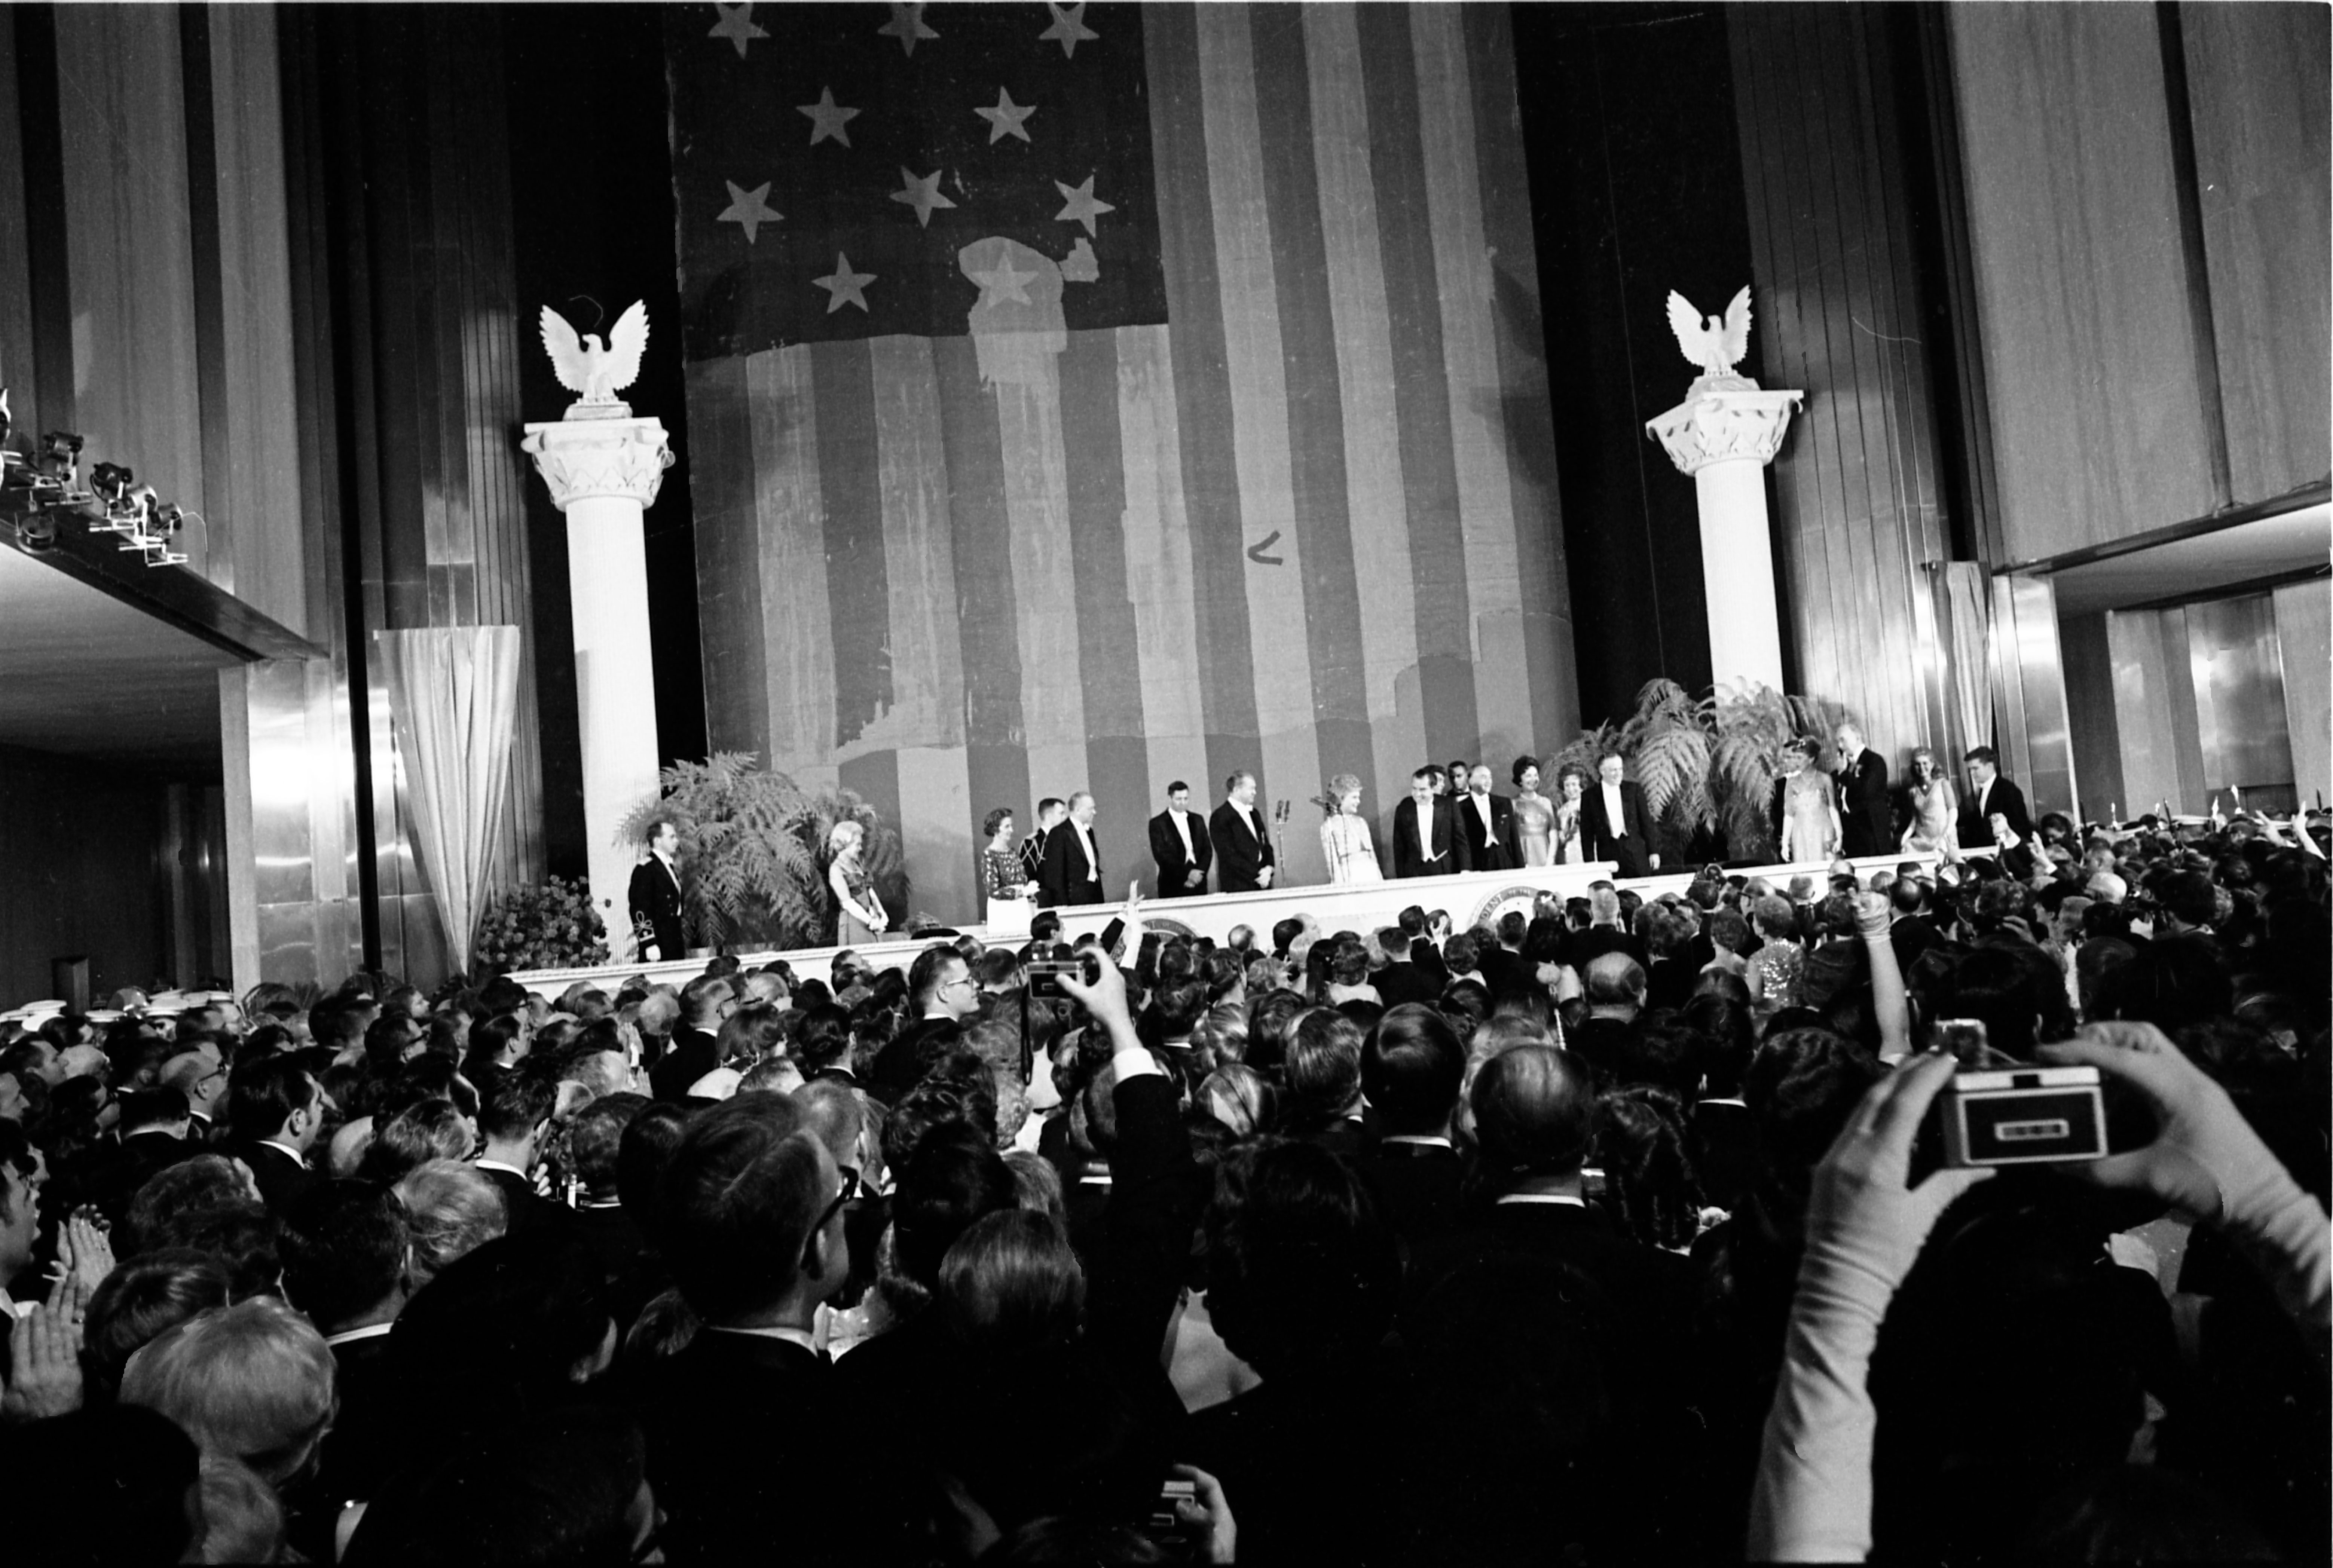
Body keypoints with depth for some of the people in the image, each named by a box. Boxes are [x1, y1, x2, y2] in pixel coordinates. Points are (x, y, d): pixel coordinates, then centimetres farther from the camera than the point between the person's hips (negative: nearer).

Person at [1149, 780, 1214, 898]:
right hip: (1173, 888, -4)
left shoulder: (1197, 821, 13)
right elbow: (1161, 855, -9)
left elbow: (1208, 850, 9)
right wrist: (1187, 873, -17)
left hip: (1199, 885, 4)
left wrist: (1199, 873, -8)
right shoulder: (1158, 824, 0)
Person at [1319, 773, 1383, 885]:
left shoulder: (1361, 822, 15)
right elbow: (1332, 860, -5)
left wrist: (1380, 879, 13)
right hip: (1349, 876, -5)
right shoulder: (1329, 826, 0)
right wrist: (1340, 885, -13)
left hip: (1370, 872, 5)